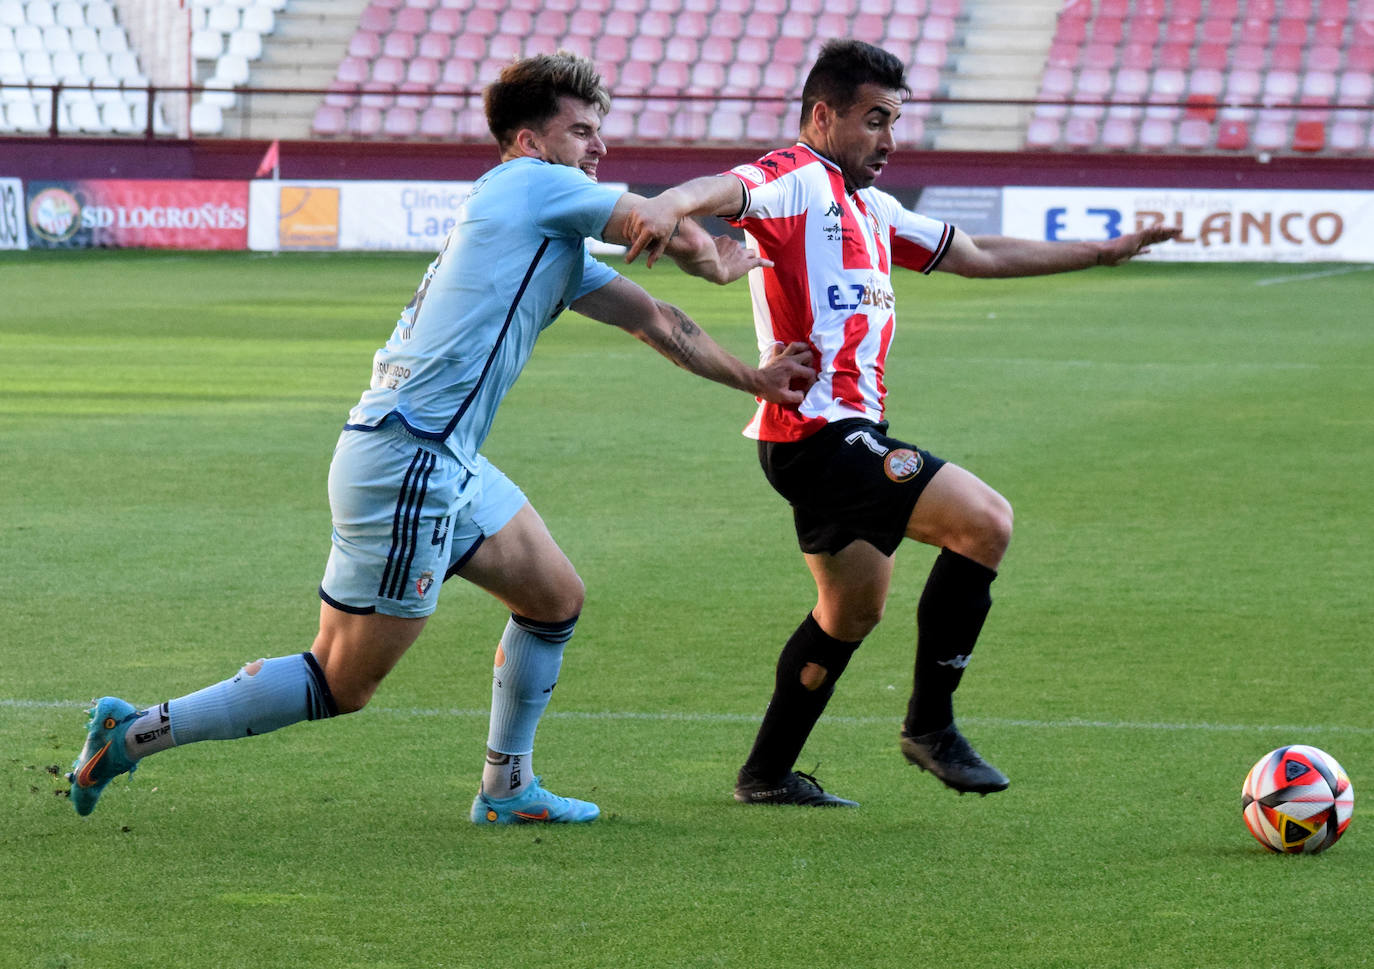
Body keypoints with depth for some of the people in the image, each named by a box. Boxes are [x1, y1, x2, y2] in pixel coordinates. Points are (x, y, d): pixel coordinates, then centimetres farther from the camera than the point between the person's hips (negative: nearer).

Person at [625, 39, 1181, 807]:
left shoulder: (870, 208, 21)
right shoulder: (798, 181, -8)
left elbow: (978, 255, 31)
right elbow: (729, 190, -31)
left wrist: (1102, 252, 33)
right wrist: (671, 204, -54)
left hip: (845, 437, 11)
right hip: (817, 432, -11)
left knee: (855, 609, 21)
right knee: (987, 521, -18)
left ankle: (767, 774, 30)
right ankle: (930, 722, -9)